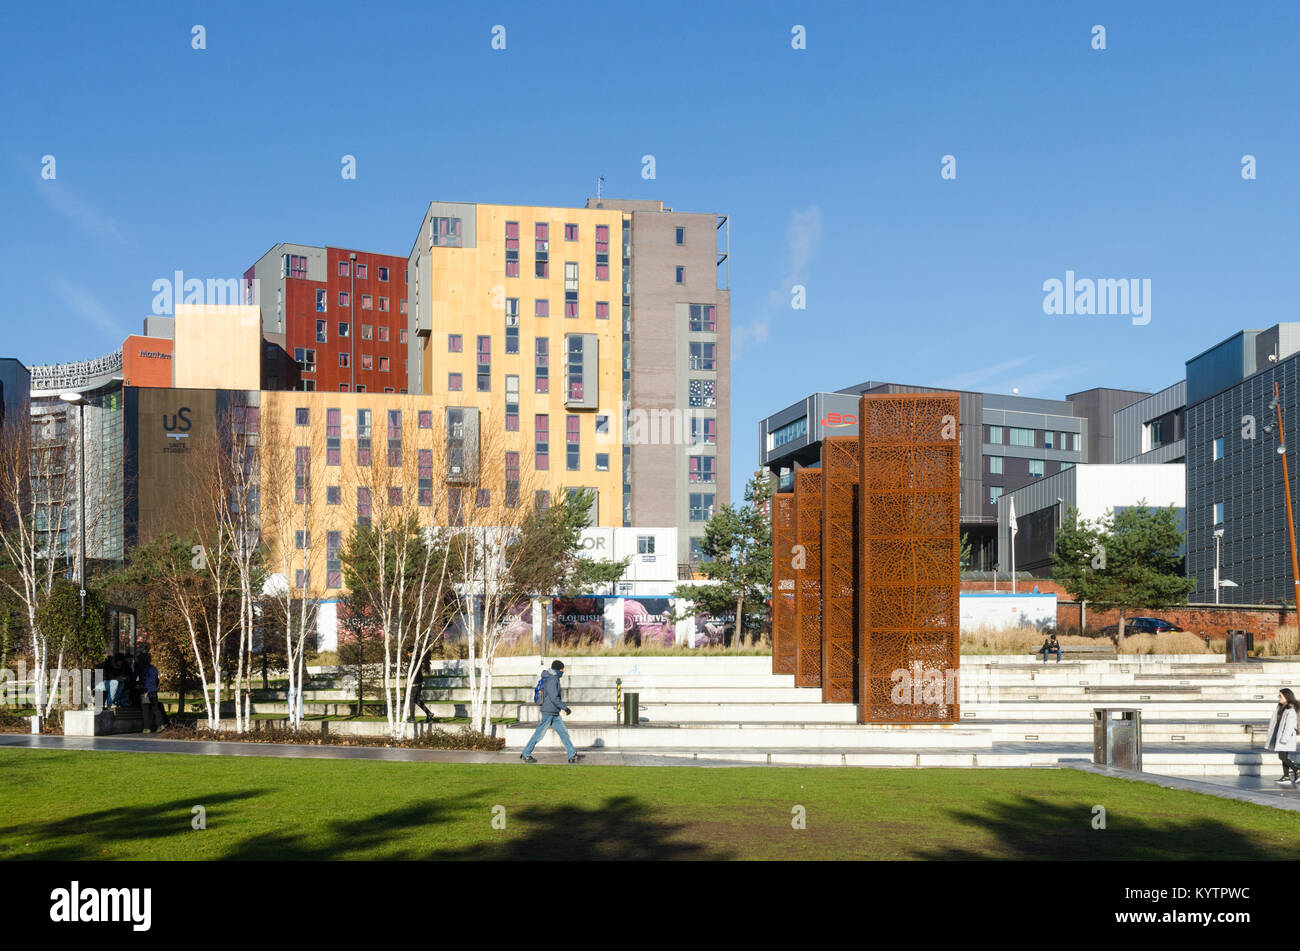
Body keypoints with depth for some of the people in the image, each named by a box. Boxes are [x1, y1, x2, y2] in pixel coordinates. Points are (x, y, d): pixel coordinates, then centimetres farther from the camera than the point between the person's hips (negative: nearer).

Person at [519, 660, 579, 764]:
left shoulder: (555, 679, 13)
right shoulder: (552, 680, -17)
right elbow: (554, 698, -22)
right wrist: (565, 708, -17)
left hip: (555, 713, 10)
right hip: (548, 712, -10)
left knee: (564, 733, 5)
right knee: (539, 734, -1)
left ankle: (572, 755, 4)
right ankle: (525, 754, 9)